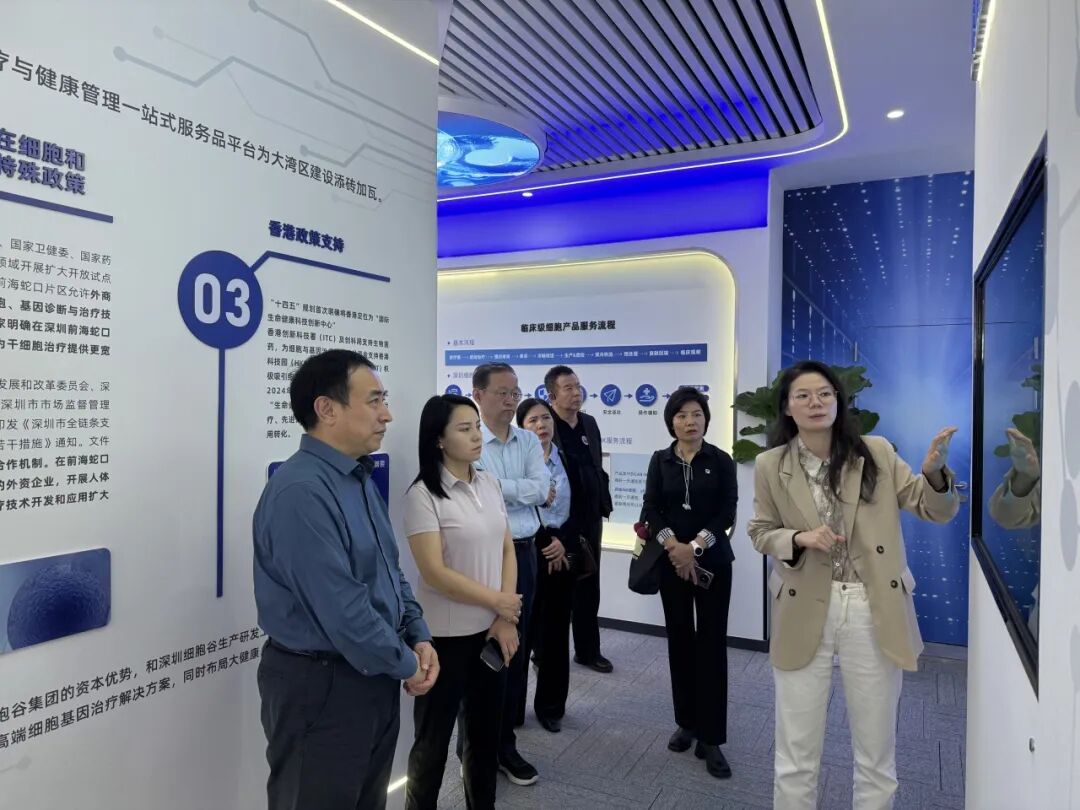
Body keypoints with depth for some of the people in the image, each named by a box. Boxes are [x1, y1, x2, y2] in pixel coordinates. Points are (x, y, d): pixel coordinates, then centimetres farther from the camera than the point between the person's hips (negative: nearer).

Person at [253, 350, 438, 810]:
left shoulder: (360, 478, 6)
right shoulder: (301, 491, -26)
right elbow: (340, 609, -27)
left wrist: (418, 636, -1)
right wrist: (405, 664, -14)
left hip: (375, 677, 9)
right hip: (320, 686, -9)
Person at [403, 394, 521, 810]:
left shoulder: (489, 484, 3)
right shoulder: (423, 495, -14)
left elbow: (507, 550, 5)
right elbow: (434, 573, -18)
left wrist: (505, 619, -4)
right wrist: (498, 601, -11)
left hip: (491, 630, 6)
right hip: (446, 636, -5)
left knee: (486, 730, 20)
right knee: (434, 737, 12)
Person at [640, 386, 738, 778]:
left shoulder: (721, 461, -1)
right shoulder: (660, 461, 4)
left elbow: (727, 512, -7)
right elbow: (651, 509, -3)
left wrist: (695, 546, -16)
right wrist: (673, 545, -17)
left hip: (713, 561, -2)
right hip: (672, 562, 2)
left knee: (711, 644, -2)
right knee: (679, 640, 9)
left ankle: (710, 738, 5)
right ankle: (686, 722, 24)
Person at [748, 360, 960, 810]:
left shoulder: (877, 453, -1)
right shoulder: (770, 465, -3)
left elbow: (936, 511, 0)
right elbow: (761, 532, 6)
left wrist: (934, 472, -21)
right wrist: (799, 539, -15)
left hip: (873, 610, 1)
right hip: (805, 610, -1)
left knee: (876, 751, 16)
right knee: (797, 752, 11)